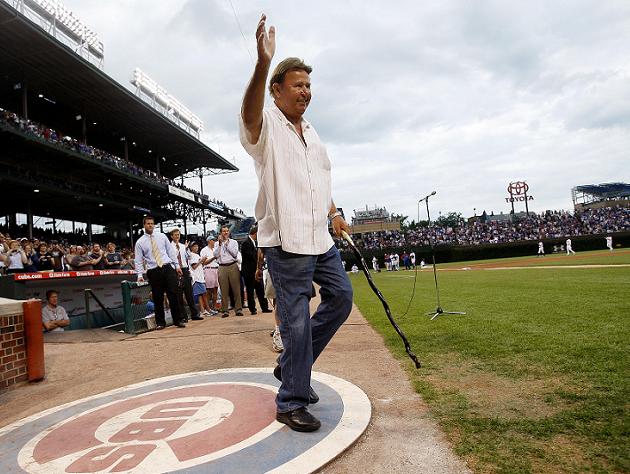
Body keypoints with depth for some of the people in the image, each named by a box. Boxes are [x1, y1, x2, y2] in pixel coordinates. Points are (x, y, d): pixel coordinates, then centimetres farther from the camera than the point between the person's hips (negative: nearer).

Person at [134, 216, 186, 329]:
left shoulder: (162, 236, 10)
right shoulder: (140, 242, 6)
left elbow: (171, 251, 11)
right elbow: (138, 260, 4)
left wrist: (177, 265, 5)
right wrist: (140, 275, -5)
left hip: (168, 268, 1)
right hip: (153, 272, -1)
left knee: (173, 295, -2)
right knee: (158, 298, 4)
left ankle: (178, 321, 7)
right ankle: (160, 322, 16)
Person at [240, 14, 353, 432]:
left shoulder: (311, 131, 18)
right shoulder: (266, 125, -5)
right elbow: (250, 112, -31)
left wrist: (334, 213, 12)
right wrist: (263, 63, -46)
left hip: (320, 238, 8)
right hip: (286, 241, -8)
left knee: (341, 296, 13)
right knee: (297, 320, -4)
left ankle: (292, 366, 27)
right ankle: (291, 402, 13)